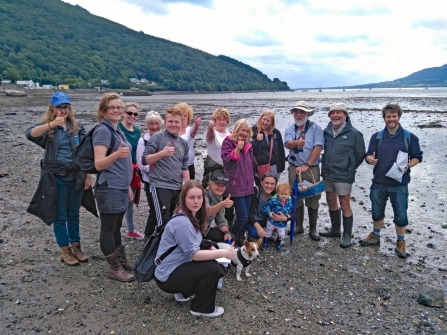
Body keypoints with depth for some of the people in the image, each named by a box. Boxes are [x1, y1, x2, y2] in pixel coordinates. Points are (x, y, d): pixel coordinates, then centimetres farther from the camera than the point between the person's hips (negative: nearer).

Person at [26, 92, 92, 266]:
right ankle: (65, 251, 21)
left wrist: (88, 176, 0)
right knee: (59, 216, 8)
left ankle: (76, 247, 29)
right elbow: (30, 134, -25)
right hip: (56, 177, -2)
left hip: (76, 176, 3)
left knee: (73, 214, 15)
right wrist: (51, 124, -40)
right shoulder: (47, 127, -3)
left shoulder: (77, 127, 4)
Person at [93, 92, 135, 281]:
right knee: (108, 228, 3)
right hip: (109, 188, -8)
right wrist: (117, 154, -37)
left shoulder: (117, 130, 13)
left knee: (116, 227, 17)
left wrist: (128, 186, 21)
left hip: (120, 188, 9)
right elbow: (99, 164, -19)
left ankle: (121, 260, 29)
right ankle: (114, 268, 12)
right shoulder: (103, 131, -13)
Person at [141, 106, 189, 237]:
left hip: (177, 189, 6)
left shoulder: (183, 143, 13)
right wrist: (162, 153, -23)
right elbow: (144, 160, -10)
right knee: (164, 222, -9)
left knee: (155, 218, 19)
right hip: (160, 187, -6)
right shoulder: (157, 137, -4)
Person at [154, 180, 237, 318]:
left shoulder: (192, 216, 5)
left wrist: (211, 250, -7)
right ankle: (202, 308, 0)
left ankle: (183, 293, 17)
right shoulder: (182, 222, -25)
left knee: (217, 266, 7)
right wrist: (224, 252, -21)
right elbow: (193, 254, -25)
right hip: (167, 276, -9)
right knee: (212, 268, -20)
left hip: (177, 267, 9)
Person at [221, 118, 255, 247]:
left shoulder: (248, 145, 14)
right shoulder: (228, 142, -5)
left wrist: (253, 181, 21)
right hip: (236, 186, -7)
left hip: (248, 186, 7)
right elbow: (227, 161, -16)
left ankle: (240, 238, 27)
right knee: (243, 216, -10)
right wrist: (237, 148, -25)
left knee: (245, 216, 10)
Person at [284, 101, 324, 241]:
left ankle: (313, 229, 16)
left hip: (311, 168, -3)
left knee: (312, 199, 3)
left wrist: (306, 165, -17)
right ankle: (298, 226, 25)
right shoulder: (290, 129, 7)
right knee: (296, 198, 11)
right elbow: (287, 144, -12)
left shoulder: (315, 128, -2)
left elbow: (318, 147, -12)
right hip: (294, 168, 3)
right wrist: (296, 142, -36)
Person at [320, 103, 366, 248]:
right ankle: (335, 229, 34)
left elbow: (360, 154, -4)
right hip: (327, 175, 6)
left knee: (345, 206, 1)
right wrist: (326, 166, 12)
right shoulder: (326, 132, 5)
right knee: (331, 202, 17)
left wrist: (349, 169, 2)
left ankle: (347, 235, 14)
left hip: (343, 176, -6)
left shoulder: (353, 133, -10)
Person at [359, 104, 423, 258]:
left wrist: (408, 166, -17)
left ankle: (401, 242, 25)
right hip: (379, 183, 2)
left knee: (400, 215, 6)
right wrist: (370, 159, -19)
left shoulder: (410, 137, -2)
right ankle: (375, 236, 36)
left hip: (400, 184, -2)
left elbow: (417, 157, 3)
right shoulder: (377, 136, 3)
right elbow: (368, 155, 5)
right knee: (377, 212, 16)